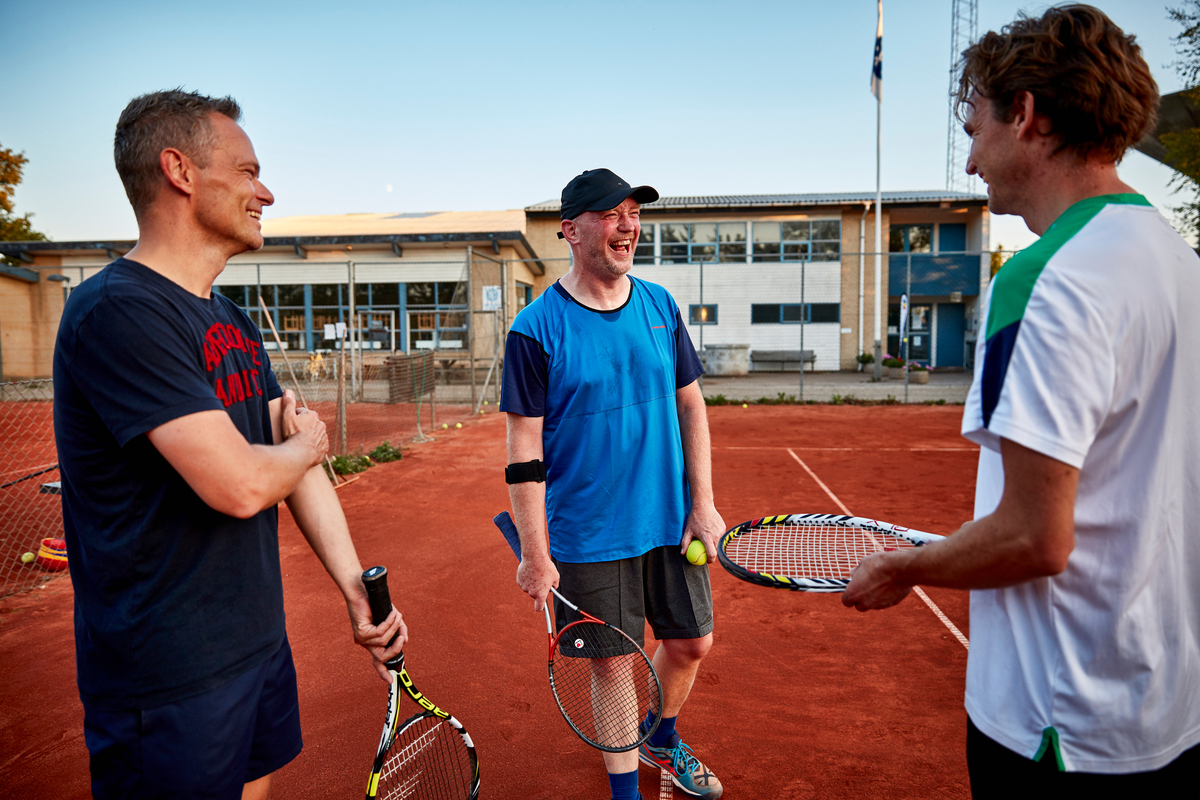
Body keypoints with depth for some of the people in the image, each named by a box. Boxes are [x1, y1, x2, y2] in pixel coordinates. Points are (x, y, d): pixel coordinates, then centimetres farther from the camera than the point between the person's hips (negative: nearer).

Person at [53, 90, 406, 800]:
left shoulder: (235, 324, 9)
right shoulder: (119, 311, -21)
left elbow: (298, 463, 8)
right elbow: (240, 486, -29)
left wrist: (357, 587, 3)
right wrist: (307, 445, -7)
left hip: (261, 645, 8)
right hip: (170, 682, -8)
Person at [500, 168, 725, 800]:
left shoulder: (660, 306, 2)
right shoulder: (535, 329, -12)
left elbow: (690, 405, 8)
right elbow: (524, 450, -12)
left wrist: (703, 503, 3)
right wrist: (534, 554, -12)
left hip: (671, 522, 5)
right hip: (589, 535, -4)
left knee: (691, 643, 16)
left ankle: (662, 739, 46)